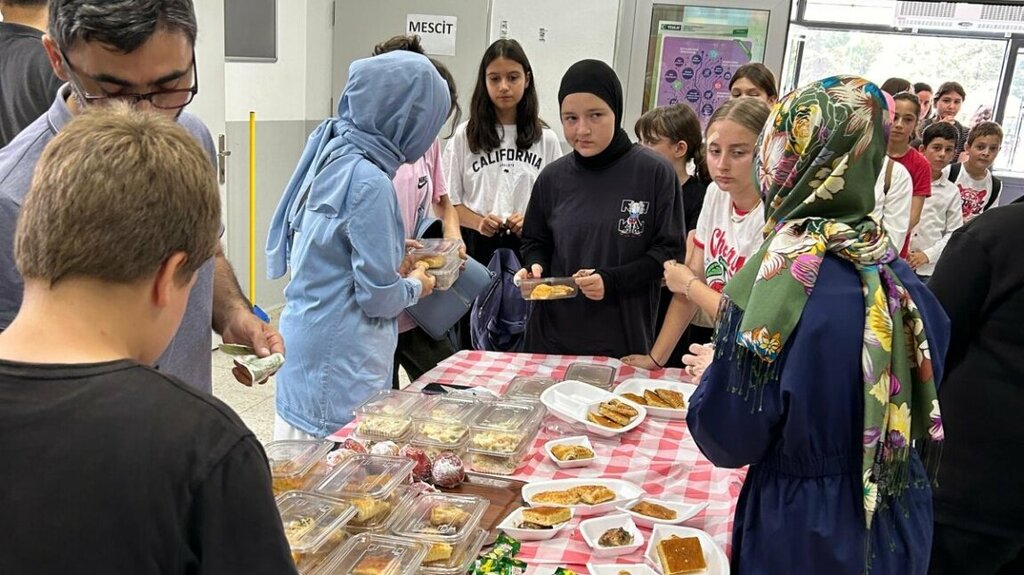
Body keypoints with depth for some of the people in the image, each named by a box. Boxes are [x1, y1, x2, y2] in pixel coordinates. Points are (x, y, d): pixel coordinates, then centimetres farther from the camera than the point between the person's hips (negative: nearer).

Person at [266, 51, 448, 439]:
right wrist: (416, 285, 1)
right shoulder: (369, 182, -21)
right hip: (340, 367, -8)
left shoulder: (329, 155, 4)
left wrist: (391, 255, 15)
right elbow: (379, 297, -17)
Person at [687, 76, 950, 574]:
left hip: (806, 535, -5)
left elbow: (728, 442, -19)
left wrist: (718, 374, 0)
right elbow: (926, 407, 8)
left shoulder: (778, 277, -24)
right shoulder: (900, 276, -7)